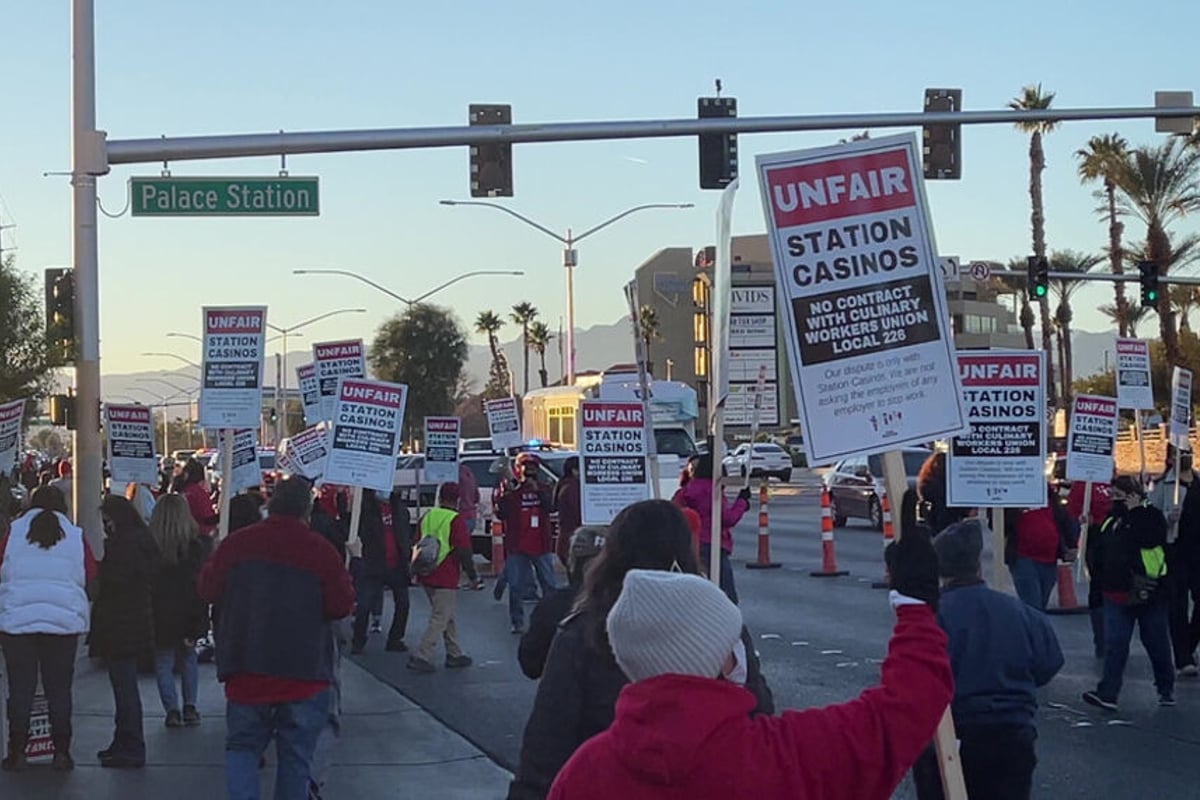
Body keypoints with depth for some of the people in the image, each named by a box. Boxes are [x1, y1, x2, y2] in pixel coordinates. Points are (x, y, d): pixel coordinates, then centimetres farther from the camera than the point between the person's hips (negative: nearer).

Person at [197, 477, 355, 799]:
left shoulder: (236, 543, -3)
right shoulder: (322, 551, -9)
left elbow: (208, 589, 5)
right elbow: (342, 605, -9)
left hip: (245, 668, 2)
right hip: (304, 671, -1)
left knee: (242, 745, 12)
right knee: (296, 753, 9)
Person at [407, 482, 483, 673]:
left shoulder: (427, 516, 8)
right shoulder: (455, 521, -12)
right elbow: (464, 552, -13)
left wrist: (417, 571, 25)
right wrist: (473, 578, -4)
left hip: (426, 576, 7)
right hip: (445, 579, -7)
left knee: (447, 616, 19)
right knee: (440, 619, -3)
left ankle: (454, 654, 25)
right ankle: (421, 657, -9)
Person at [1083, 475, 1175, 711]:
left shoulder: (1151, 516, -7)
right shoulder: (1111, 521, 13)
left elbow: (1148, 539, -27)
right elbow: (1099, 551, 23)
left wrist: (1134, 511, -20)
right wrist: (1099, 577, 13)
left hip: (1148, 594, -5)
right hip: (1117, 594, 5)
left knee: (1157, 644, 8)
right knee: (1114, 644, -2)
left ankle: (1166, 689, 24)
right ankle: (1107, 693, -7)